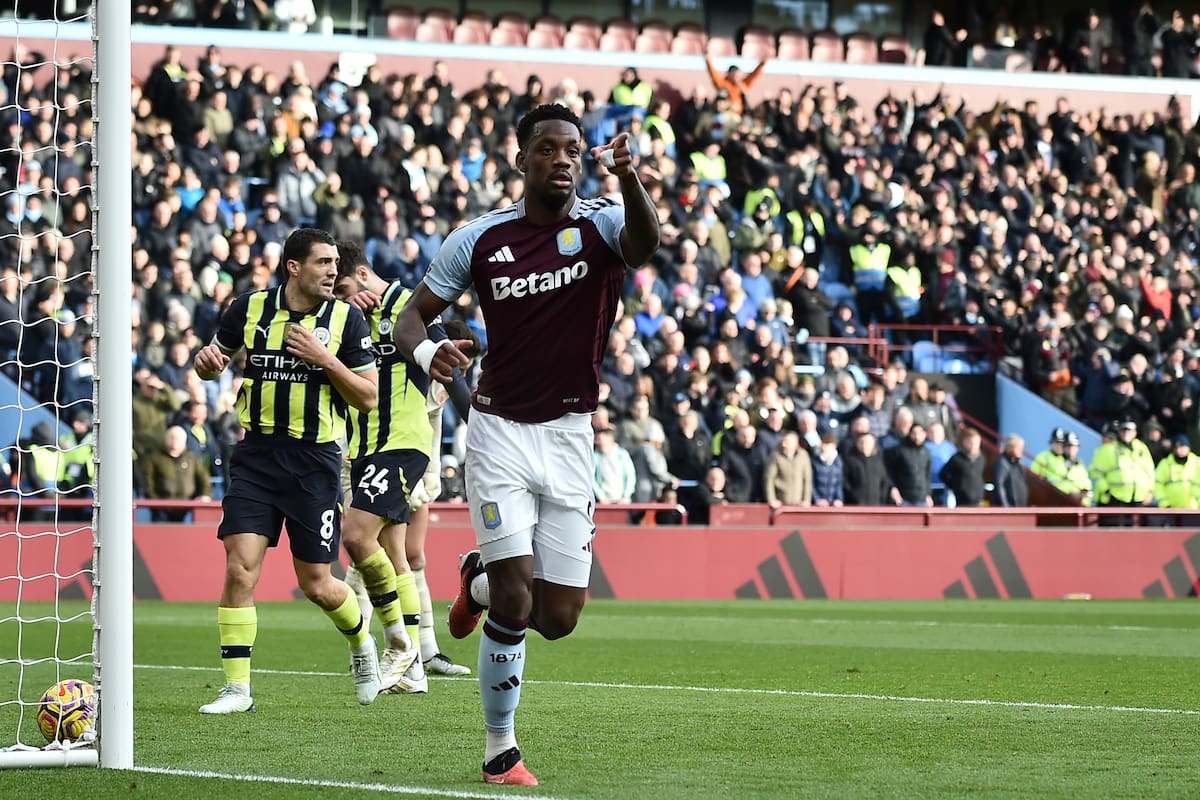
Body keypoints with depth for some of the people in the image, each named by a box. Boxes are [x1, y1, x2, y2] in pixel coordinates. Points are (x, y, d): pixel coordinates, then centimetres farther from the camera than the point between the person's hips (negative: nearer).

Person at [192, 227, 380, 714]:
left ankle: (361, 641, 36)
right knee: (240, 569, -12)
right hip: (255, 456, 1)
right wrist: (206, 360, -8)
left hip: (315, 460, -1)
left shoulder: (346, 319, -2)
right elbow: (214, 363, 16)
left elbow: (367, 397, -3)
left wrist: (324, 359, -16)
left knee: (317, 586, 4)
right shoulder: (250, 309, 2)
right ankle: (237, 688, -6)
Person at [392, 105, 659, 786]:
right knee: (515, 603, -13)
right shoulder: (480, 238, -1)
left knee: (559, 619, 2)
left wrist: (630, 180, -50)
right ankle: (501, 754, 3)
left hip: (571, 436, 1)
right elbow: (413, 315, 6)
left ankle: (478, 579, 36)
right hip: (501, 430, -1)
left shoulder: (601, 223, -5)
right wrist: (425, 350, -19)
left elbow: (645, 244, -29)